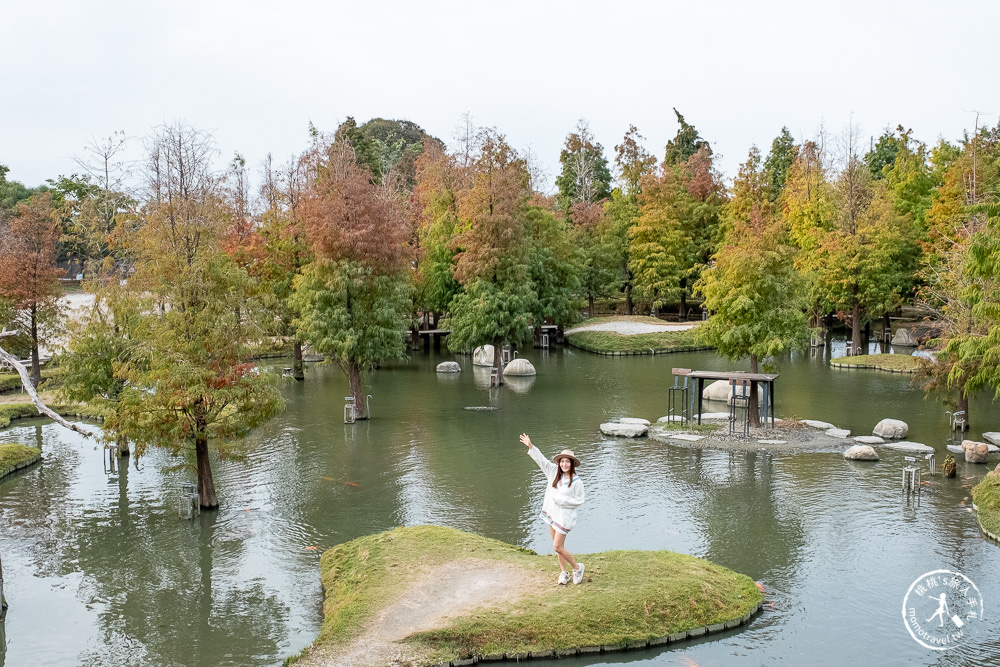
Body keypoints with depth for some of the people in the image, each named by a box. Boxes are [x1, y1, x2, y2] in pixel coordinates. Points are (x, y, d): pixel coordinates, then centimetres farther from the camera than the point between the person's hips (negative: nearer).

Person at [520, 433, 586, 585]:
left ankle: (577, 568, 12)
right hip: (551, 513, 6)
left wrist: (562, 500, -18)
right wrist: (530, 446, -13)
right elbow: (541, 459, -2)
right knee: (559, 546, 14)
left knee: (557, 547, -8)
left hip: (564, 517, -6)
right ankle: (563, 573, 26)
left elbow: (579, 500, -9)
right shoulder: (554, 471, 0)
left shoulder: (576, 481, -14)